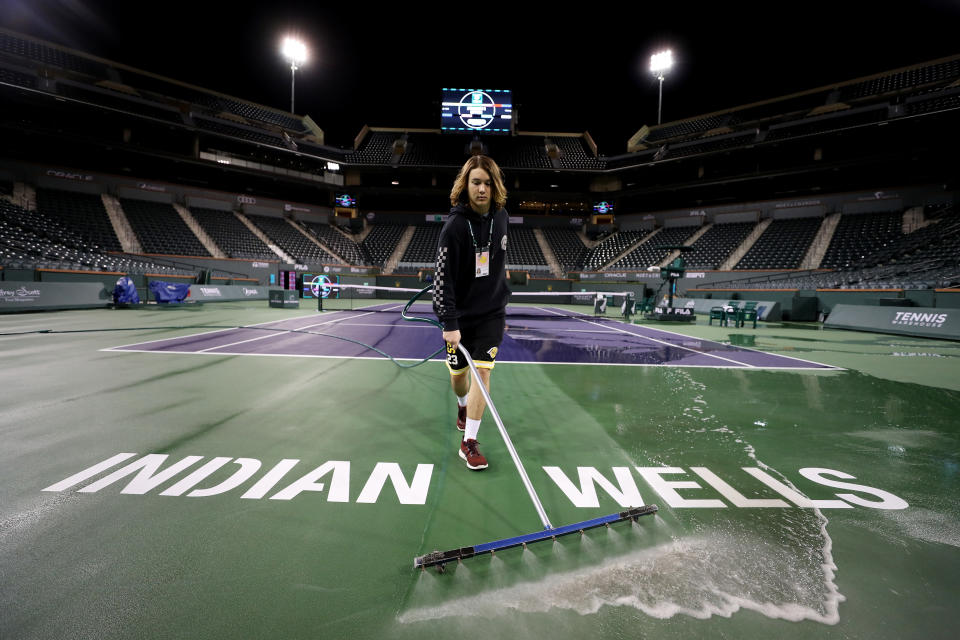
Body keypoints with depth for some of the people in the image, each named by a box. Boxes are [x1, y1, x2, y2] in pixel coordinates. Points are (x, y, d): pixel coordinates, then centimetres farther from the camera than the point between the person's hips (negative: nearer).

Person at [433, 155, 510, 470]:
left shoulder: (500, 216, -1)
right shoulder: (455, 225, -17)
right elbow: (443, 277, -20)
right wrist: (449, 323, -24)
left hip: (492, 312, 3)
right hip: (460, 314, -2)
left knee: (482, 370, -8)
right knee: (458, 373, 12)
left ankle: (469, 442, 2)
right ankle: (464, 406, 47)